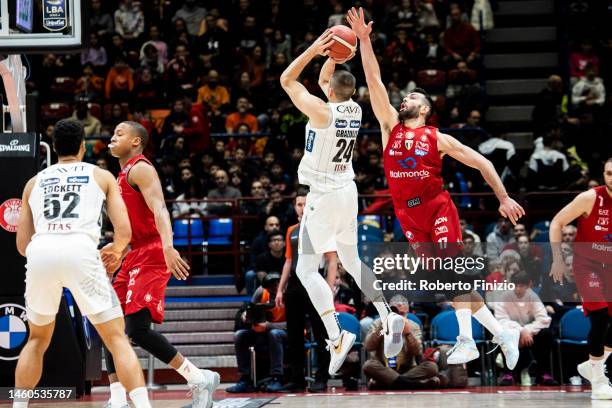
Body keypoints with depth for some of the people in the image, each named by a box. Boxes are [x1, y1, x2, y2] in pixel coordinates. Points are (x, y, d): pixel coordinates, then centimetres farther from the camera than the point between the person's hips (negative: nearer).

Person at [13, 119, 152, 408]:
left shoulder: (35, 182, 27)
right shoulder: (102, 176, 21)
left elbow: (22, 245, 25)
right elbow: (124, 232, 12)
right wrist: (116, 249, 33)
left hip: (40, 253, 3)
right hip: (81, 251, -2)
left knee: (37, 339, 24)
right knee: (117, 339, 3)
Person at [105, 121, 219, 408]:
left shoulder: (140, 169, -9)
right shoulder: (124, 175, 22)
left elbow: (159, 209, -24)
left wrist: (168, 246, -39)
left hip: (151, 256, -10)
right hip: (135, 256, 10)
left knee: (137, 329, -19)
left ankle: (199, 379, -10)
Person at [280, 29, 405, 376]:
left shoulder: (323, 111, -18)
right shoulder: (355, 110, 3)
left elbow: (287, 80, -9)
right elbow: (324, 82, 21)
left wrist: (315, 50, -11)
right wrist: (333, 55, 7)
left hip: (323, 197, -7)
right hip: (348, 192, 7)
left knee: (307, 269, -6)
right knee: (351, 260, 22)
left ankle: (336, 336, -21)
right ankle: (388, 315, 5)